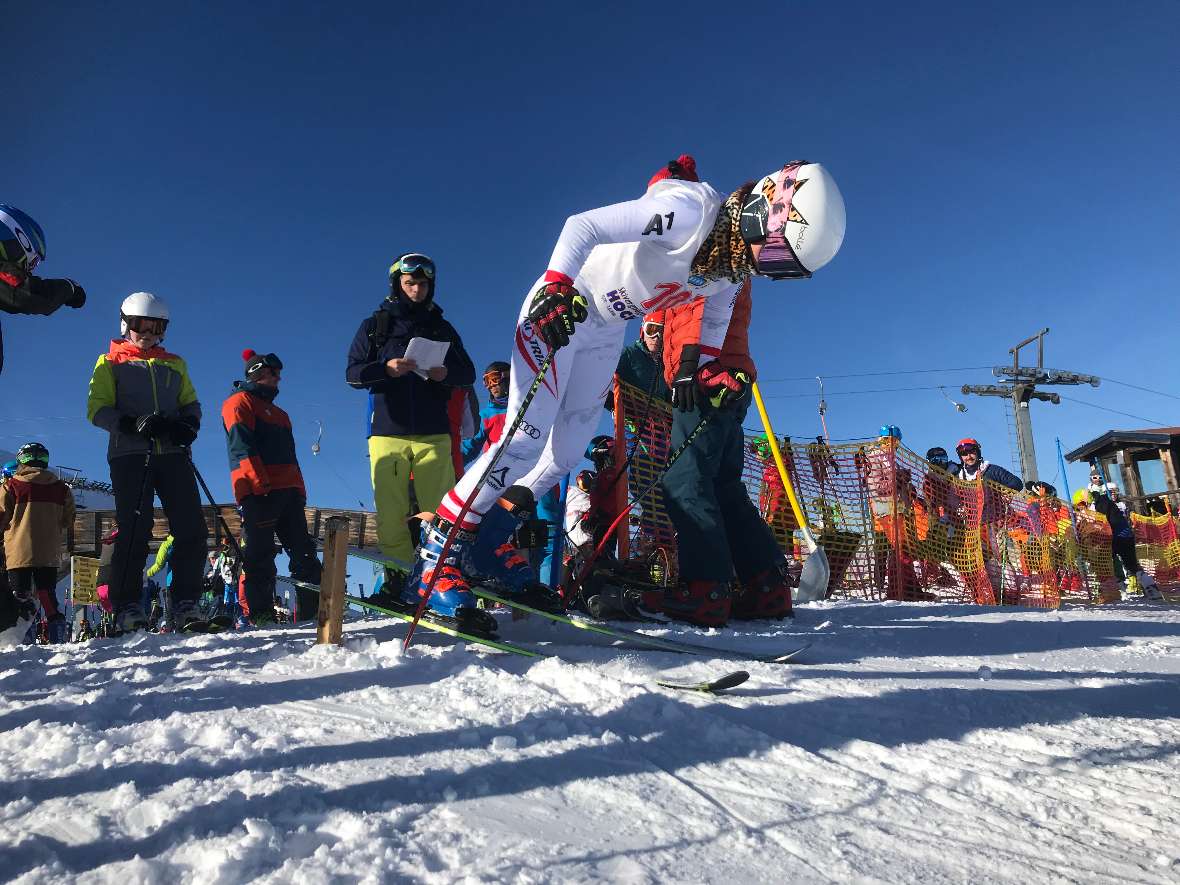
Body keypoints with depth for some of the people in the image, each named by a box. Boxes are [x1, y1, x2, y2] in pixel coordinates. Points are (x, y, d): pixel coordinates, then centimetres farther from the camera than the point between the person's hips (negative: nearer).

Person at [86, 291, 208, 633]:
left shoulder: (174, 364, 25)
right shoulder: (111, 362, 14)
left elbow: (191, 403, 19)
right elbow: (97, 409, 3)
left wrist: (189, 424, -4)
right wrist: (132, 424, -15)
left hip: (172, 453, 3)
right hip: (129, 454, -3)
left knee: (192, 528, -8)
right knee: (134, 530, -8)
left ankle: (185, 604, -2)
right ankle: (127, 608, 0)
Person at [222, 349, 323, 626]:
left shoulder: (278, 413, 31)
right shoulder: (239, 401, 5)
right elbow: (243, 447, -10)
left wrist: (299, 489, 16)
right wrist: (259, 482, -21)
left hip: (288, 489, 8)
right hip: (259, 490, -8)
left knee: (303, 551, 4)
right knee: (259, 554, -8)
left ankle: (313, 607, 5)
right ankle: (258, 614, -7)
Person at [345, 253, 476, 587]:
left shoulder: (442, 328, 18)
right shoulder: (375, 325, 15)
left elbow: (468, 373, 13)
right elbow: (353, 372, 7)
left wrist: (446, 373, -10)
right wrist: (386, 369, -13)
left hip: (434, 434, 0)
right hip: (387, 432, 0)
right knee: (391, 513, -3)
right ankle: (397, 577, 4)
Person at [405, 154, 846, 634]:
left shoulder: (734, 261, -4)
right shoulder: (689, 211, -29)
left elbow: (716, 316, 16)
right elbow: (582, 225, -33)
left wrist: (702, 366, 6)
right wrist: (556, 289, -45)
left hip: (606, 330, 8)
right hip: (556, 308, -8)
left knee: (566, 453, 4)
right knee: (525, 438, -16)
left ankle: (484, 549, 16)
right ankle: (434, 561, -7)